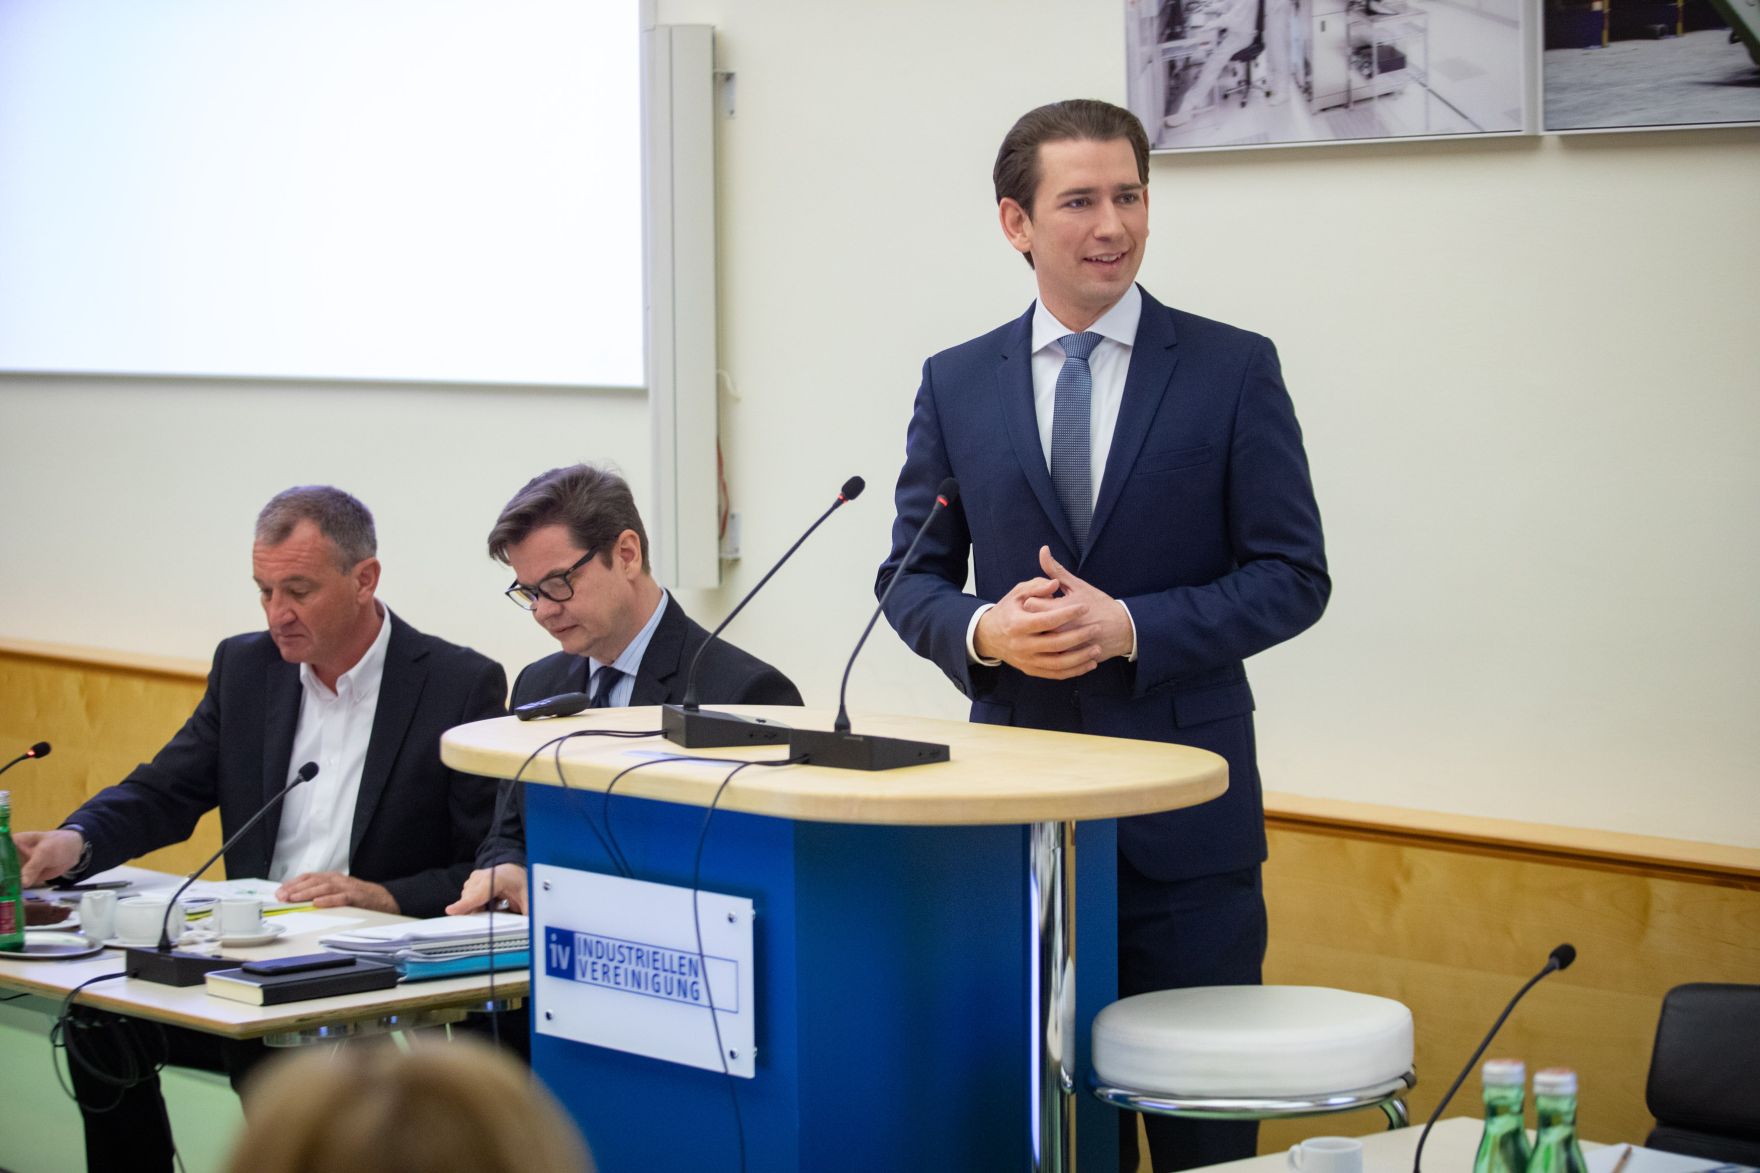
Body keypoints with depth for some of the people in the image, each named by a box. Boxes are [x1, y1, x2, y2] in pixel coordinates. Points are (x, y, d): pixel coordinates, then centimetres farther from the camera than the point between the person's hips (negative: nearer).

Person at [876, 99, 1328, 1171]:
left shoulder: (1234, 370, 0)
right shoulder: (957, 385, 7)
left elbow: (1294, 577, -3)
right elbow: (913, 576, 11)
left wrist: (1129, 627, -16)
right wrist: (985, 630, -12)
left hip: (1184, 805, -2)